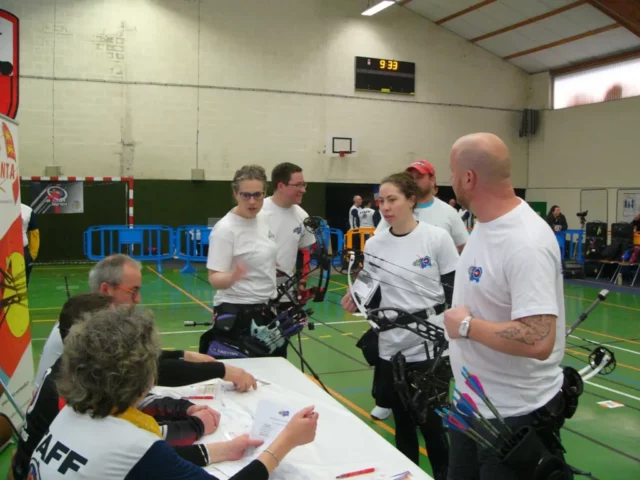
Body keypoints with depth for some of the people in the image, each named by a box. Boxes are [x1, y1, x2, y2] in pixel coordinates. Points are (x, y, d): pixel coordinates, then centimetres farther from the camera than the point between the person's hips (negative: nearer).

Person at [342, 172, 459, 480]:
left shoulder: (437, 238, -8)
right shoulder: (374, 245, 3)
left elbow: (456, 293, -5)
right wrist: (356, 300, -8)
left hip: (430, 346, -4)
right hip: (391, 348, 4)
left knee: (430, 420, 5)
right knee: (402, 422, 15)